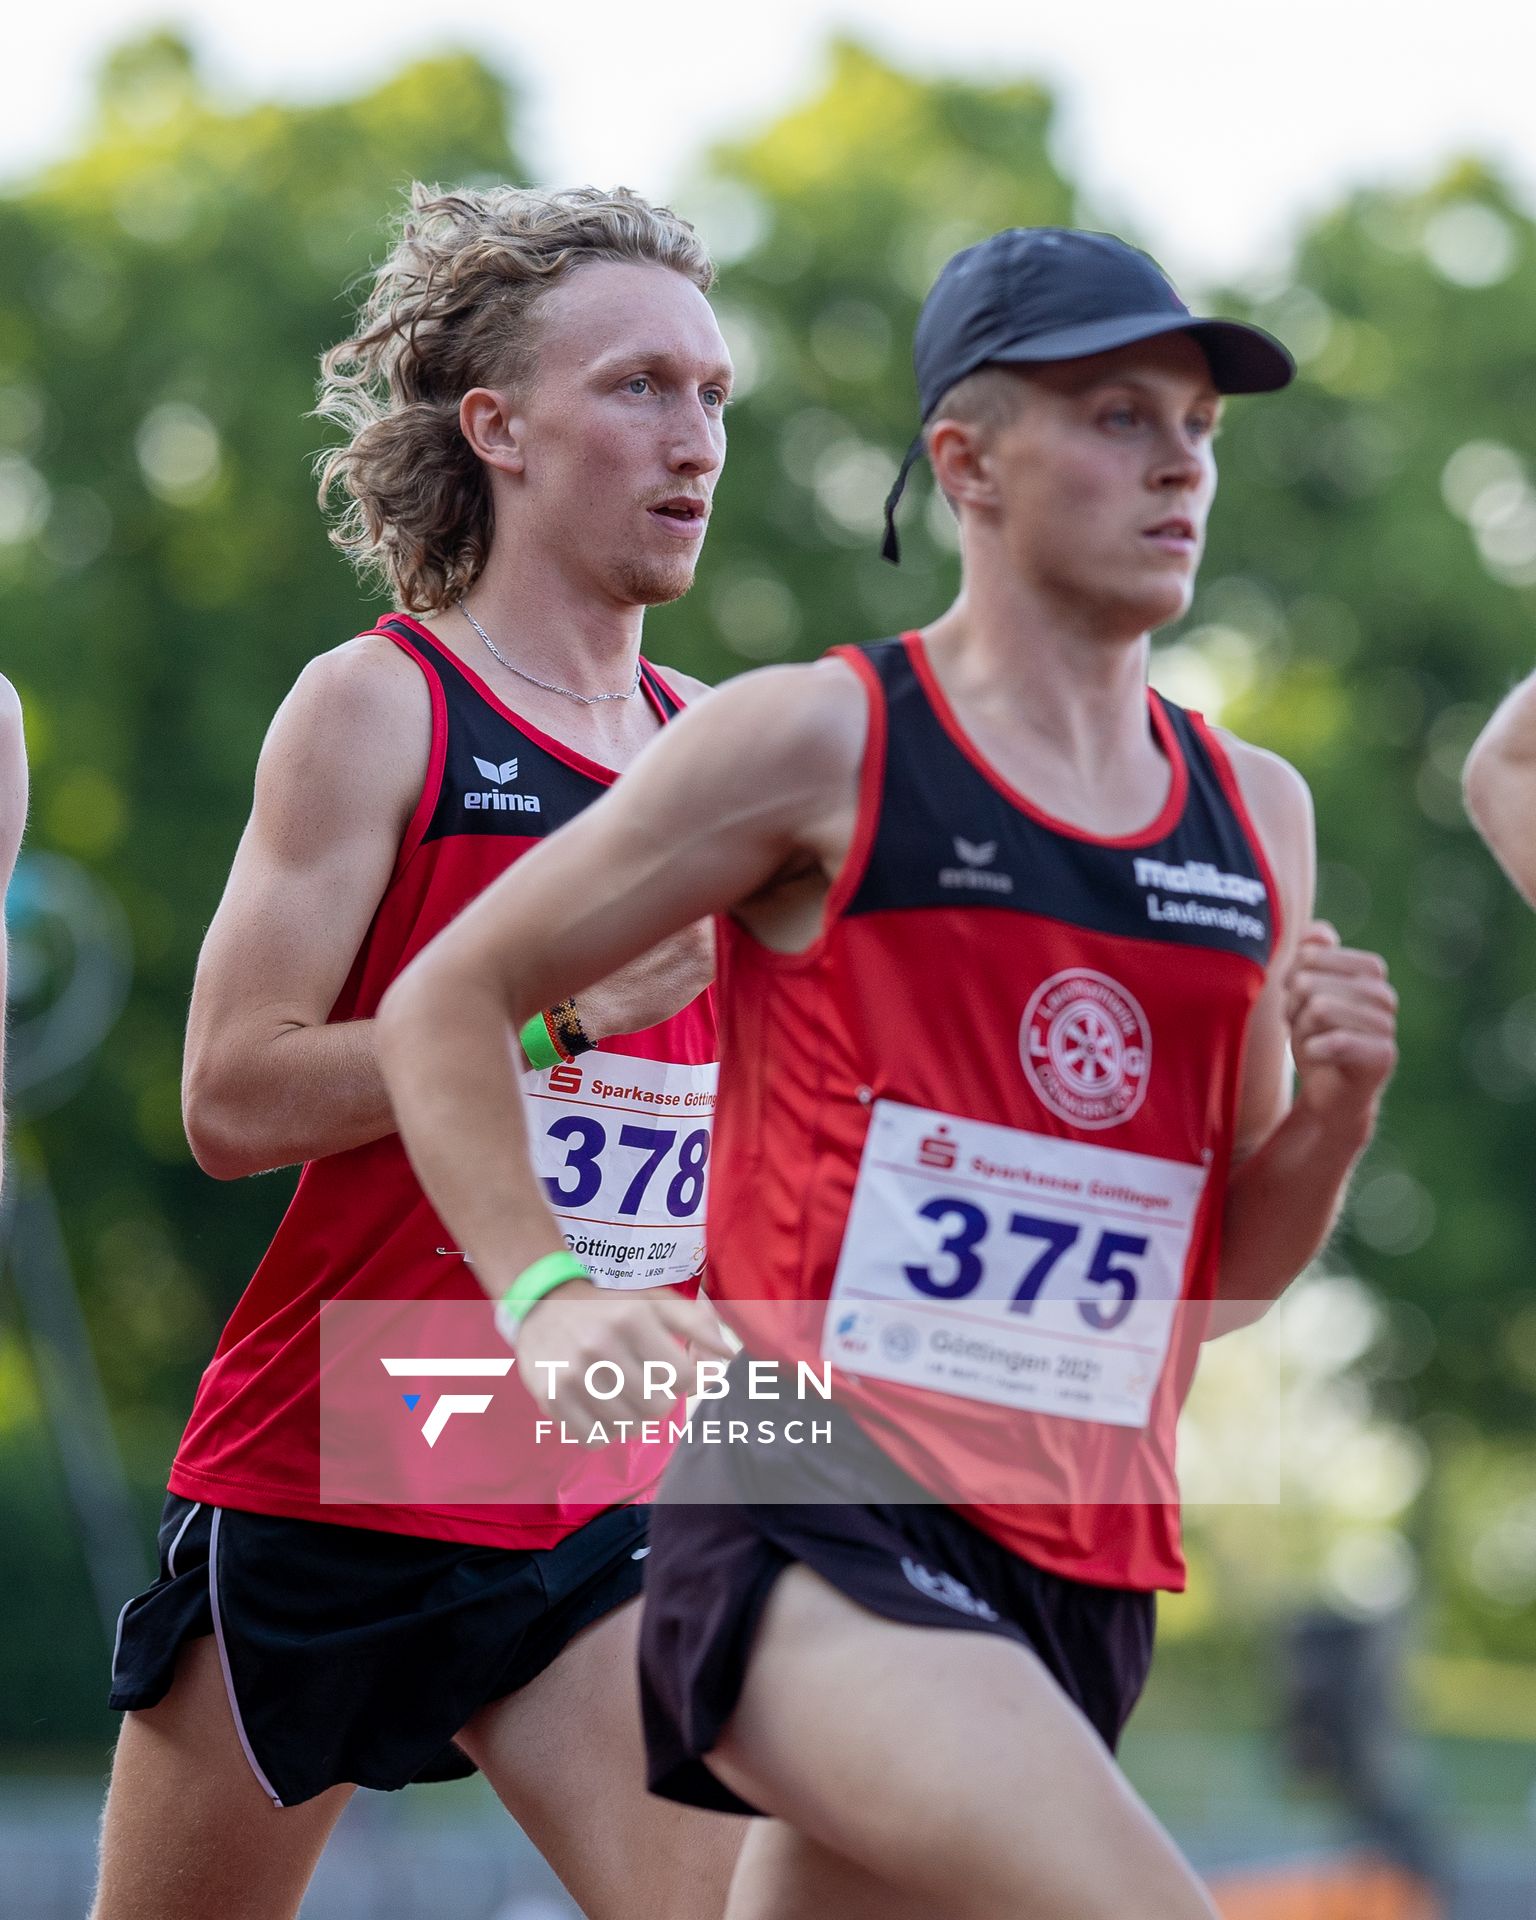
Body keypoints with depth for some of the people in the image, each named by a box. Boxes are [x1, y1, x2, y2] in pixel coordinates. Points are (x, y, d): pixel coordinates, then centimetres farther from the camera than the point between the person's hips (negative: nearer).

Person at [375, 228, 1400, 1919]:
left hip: (1081, 1575, 7)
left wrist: (1333, 1111, 0)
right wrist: (547, 1297, -10)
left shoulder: (1258, 813, 15)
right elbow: (442, 1002, 3)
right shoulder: (817, 743, -2)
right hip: (819, 1522, -7)